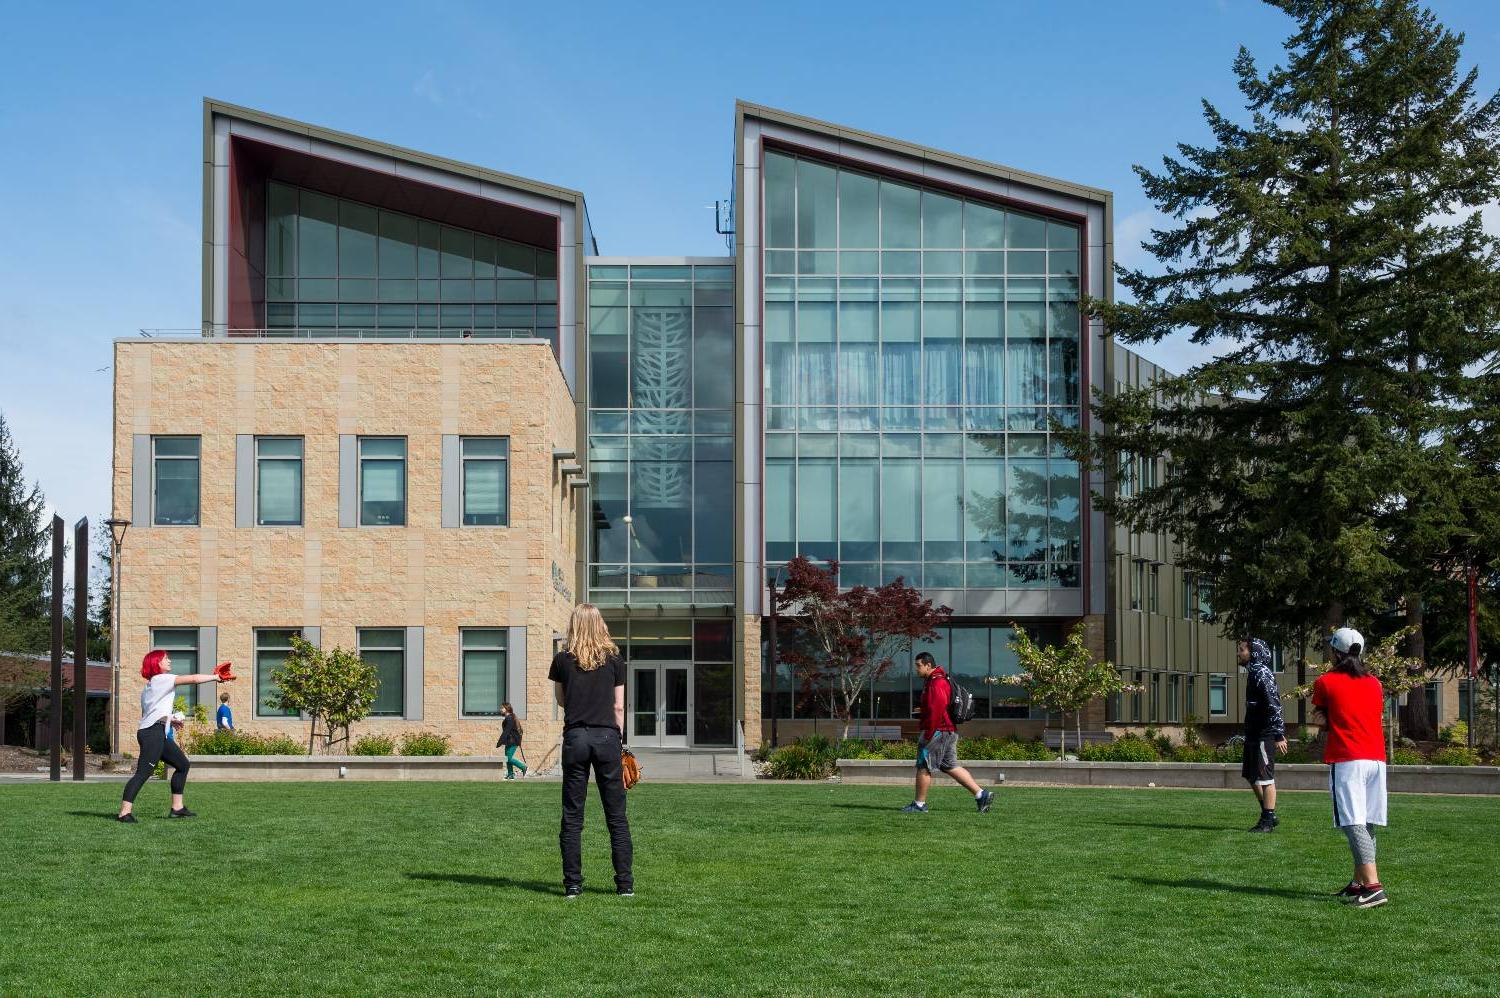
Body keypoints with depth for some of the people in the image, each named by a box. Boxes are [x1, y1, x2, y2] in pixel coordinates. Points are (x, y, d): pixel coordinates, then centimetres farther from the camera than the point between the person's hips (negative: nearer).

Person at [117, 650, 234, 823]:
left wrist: (170, 720, 30)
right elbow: (193, 679, -10)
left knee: (182, 764, 16)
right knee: (144, 772, -18)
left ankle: (177, 807, 15)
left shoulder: (149, 686, 25)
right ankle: (124, 812, -25)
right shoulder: (162, 679, -3)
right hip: (153, 732, -11)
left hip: (159, 734, 11)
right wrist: (216, 677, 0)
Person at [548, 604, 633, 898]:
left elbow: (561, 700, 14)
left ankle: (572, 884, 4)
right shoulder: (614, 660, 4)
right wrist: (619, 741, 12)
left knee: (572, 817, 5)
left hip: (575, 738, 0)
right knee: (616, 816, 5)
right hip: (607, 737, 0)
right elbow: (618, 707, 5)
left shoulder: (563, 660, 3)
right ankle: (625, 883, 5)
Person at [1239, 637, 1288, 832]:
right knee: (1250, 775, 15)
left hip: (1264, 735, -11)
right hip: (1253, 734, 11)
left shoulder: (1262, 674, -16)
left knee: (1264, 777, -5)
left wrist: (1279, 735, -24)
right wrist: (1279, 733, 23)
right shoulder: (1255, 673, 16)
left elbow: (1274, 706, -21)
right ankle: (1268, 815, 23)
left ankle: (1268, 820, 0)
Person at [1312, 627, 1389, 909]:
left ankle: (1373, 886, -25)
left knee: (1354, 824, -12)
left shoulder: (1325, 682, 1)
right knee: (1367, 825, 12)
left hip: (1347, 761, -6)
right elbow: (1378, 718, 20)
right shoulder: (1374, 683, 15)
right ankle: (1359, 884, 18)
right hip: (1376, 759, 6)